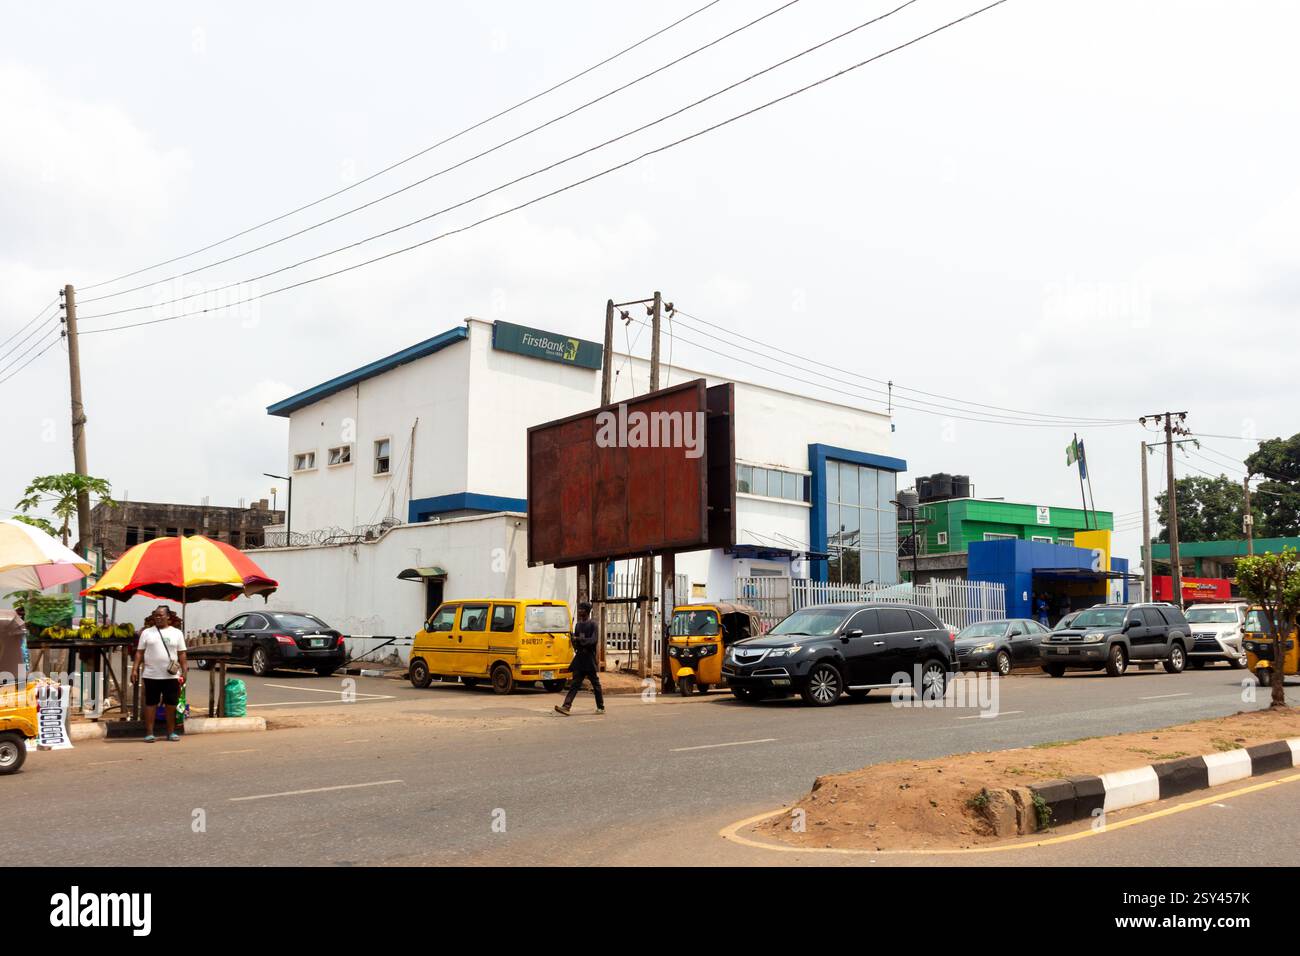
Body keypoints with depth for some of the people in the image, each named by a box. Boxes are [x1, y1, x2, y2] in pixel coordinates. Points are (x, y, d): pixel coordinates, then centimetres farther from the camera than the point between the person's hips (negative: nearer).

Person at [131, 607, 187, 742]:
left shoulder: (177, 633, 8)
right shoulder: (147, 632, 6)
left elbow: (181, 654, 6)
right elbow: (139, 652, 4)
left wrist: (184, 671, 0)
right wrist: (135, 669, -5)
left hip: (171, 675, 1)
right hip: (151, 675, -1)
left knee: (171, 703, 5)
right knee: (150, 703, 3)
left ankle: (171, 732, 15)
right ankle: (149, 733, 8)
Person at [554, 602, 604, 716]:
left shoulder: (592, 624, -6)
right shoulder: (578, 625, 15)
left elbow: (593, 640, -16)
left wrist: (579, 639, -21)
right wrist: (576, 647, 1)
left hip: (590, 657, -6)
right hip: (579, 657, 6)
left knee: (595, 683, 3)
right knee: (574, 683, -2)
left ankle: (601, 707, 14)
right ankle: (566, 706, -10)